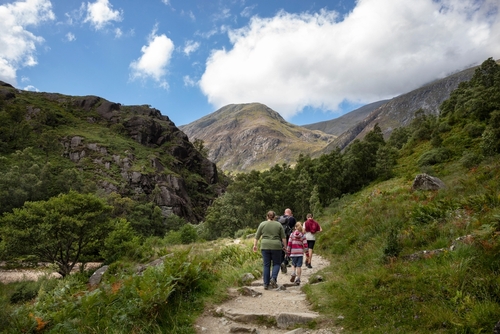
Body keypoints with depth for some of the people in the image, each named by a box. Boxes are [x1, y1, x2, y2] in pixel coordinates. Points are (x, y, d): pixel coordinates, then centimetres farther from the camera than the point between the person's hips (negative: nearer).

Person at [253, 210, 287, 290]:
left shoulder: (262, 224, 4)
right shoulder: (279, 225, 4)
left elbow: (257, 236, 4)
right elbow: (283, 237, 3)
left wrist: (255, 245, 11)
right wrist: (285, 246, 11)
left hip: (265, 246, 1)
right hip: (276, 247, -1)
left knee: (266, 265, 7)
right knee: (276, 264, 13)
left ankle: (266, 284, 7)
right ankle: (273, 278, -7)